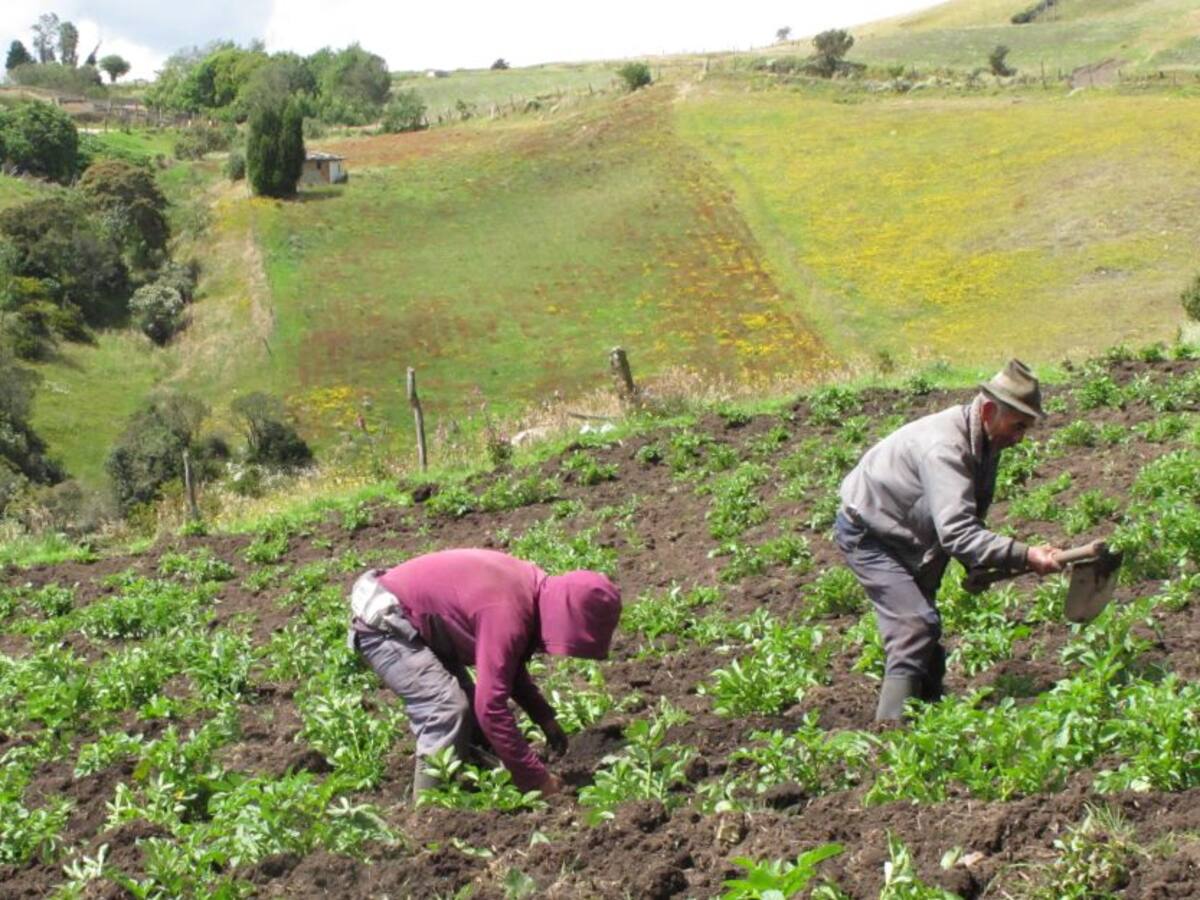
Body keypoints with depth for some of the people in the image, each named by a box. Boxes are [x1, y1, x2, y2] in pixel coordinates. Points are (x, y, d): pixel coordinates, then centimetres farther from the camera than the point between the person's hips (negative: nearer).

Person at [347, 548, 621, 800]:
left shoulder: (533, 587, -2)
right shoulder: (508, 615, -31)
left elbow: (508, 664, 16)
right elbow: (491, 708, -33)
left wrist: (545, 718, 9)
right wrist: (538, 779, -26)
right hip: (381, 621, -10)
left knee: (469, 704, 10)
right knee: (447, 708, -20)